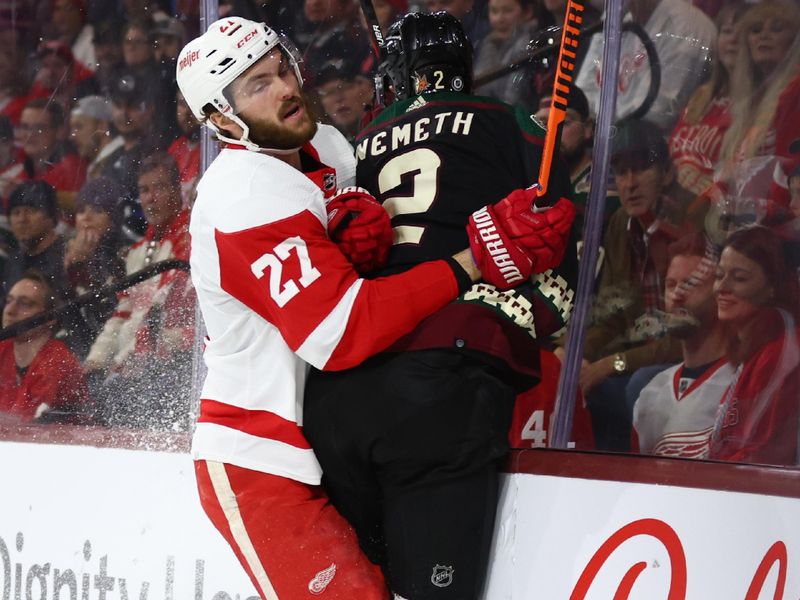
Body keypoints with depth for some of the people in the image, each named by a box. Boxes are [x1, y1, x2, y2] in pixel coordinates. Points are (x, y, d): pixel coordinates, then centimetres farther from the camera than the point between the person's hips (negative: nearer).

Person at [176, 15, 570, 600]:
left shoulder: (327, 147, 6)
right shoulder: (249, 195, -22)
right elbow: (341, 332, -30)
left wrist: (361, 222, -11)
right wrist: (476, 261, -30)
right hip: (259, 464, -9)